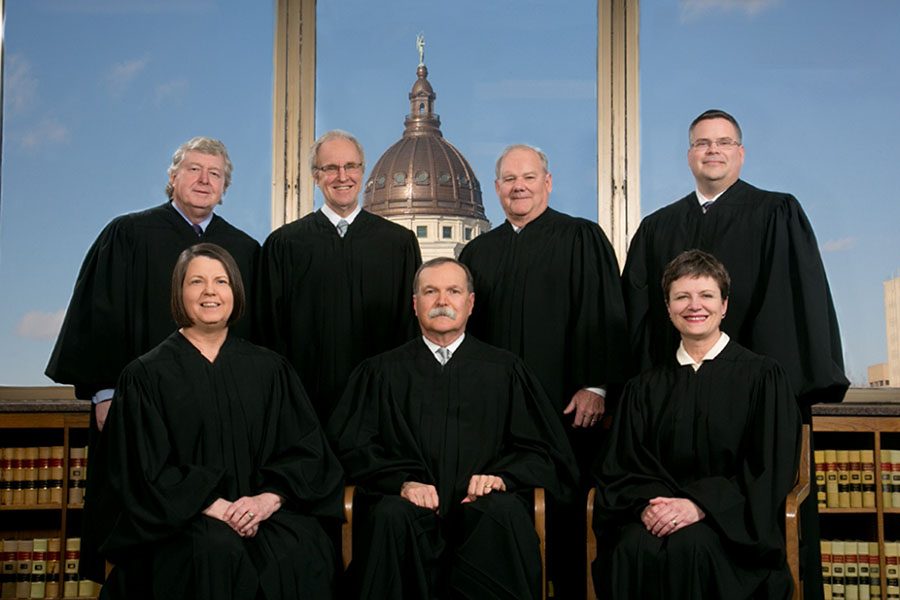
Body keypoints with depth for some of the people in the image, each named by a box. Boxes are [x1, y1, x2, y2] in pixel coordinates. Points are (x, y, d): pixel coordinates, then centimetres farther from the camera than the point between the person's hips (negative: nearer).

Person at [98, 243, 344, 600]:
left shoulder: (269, 369, 13)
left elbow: (306, 447, 7)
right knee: (220, 552, -35)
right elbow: (147, 467, -2)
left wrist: (269, 498, -11)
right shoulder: (146, 376, 5)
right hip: (182, 517, -2)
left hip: (263, 508, 2)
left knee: (303, 551, -29)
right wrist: (215, 507, -14)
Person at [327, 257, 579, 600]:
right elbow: (352, 444, 6)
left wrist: (502, 476, -9)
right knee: (391, 515, -33)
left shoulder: (505, 370, 16)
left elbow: (543, 450, 12)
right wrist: (402, 481, -12)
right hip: (414, 507, 0)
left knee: (503, 513, -33)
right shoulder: (382, 372, 17)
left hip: (481, 504, 0)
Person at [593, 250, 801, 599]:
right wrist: (647, 505, -13)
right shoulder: (645, 388, 16)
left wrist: (699, 505, -15)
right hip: (658, 514, 2)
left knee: (689, 546, -34)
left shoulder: (763, 377, 5)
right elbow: (620, 467, 10)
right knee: (635, 548, -31)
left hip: (731, 522, -2)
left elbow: (770, 469, -3)